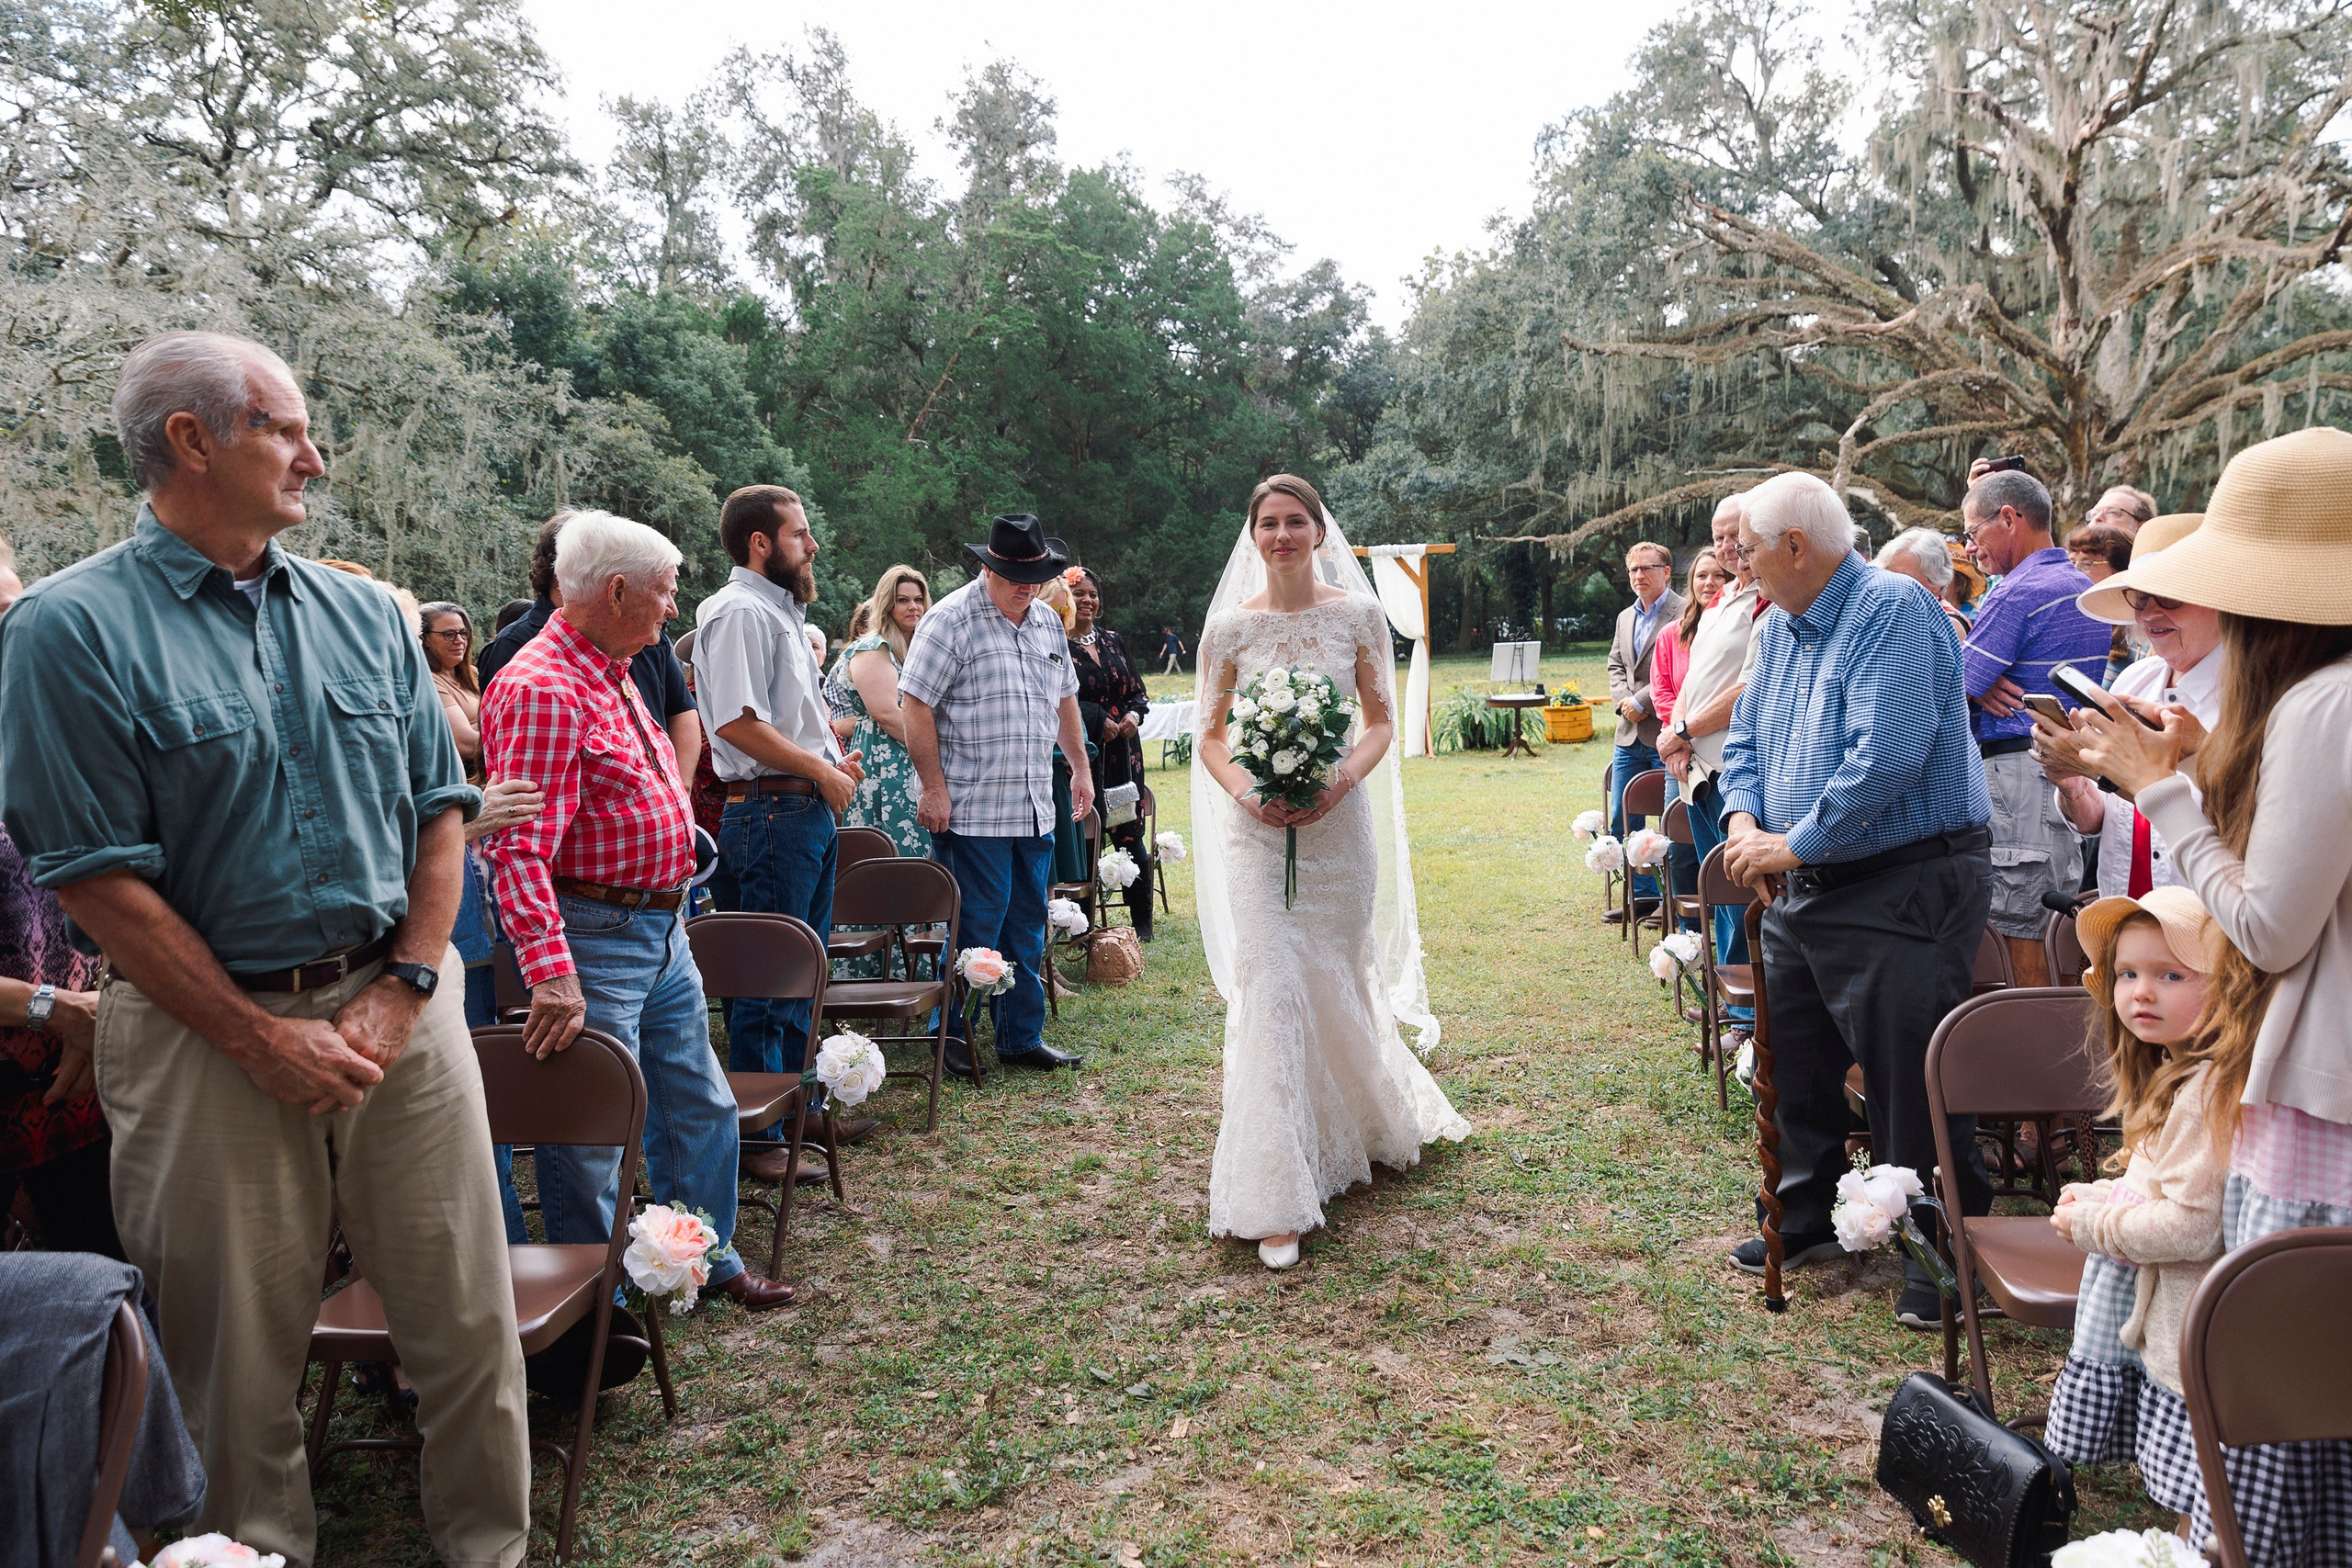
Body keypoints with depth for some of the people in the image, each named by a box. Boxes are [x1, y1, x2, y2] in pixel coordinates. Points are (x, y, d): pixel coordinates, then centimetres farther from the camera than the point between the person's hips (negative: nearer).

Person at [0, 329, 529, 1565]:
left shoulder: (364, 616, 8)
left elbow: (441, 808, 8)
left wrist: (401, 993, -4)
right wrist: (265, 1041, -12)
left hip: (399, 1009, 4)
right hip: (211, 1033, -3)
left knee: (467, 1318, 10)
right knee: (239, 1355, 11)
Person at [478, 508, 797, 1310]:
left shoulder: (614, 673, 12)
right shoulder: (541, 688, -20)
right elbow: (520, 845, -27)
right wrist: (550, 971, -33)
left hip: (662, 929, 10)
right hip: (595, 938, -10)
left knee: (699, 1106, 19)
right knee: (591, 1133, 3)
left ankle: (709, 1261, 35)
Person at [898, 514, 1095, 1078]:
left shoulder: (1048, 624, 14)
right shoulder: (951, 620, -9)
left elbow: (1065, 698, 26)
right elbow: (915, 705, -12)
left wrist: (1081, 767, 22)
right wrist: (933, 787, -15)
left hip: (1035, 808, 7)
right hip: (972, 810, -7)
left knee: (1027, 929, 12)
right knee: (975, 927, -3)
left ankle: (1022, 1037, 22)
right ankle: (951, 1033, 14)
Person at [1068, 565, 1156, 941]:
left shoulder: (1112, 640, 15)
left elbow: (1138, 691, 19)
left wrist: (1135, 713, -1)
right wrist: (1098, 720, -16)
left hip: (1123, 751, 5)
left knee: (1131, 833, 4)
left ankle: (1142, 921, 14)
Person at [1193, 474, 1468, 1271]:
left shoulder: (1359, 616, 2)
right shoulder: (1230, 627, 3)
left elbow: (1381, 724, 3)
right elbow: (1210, 734, 6)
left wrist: (1341, 783, -15)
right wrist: (1241, 791, -13)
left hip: (1338, 823, 1)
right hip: (1258, 829, 0)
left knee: (1338, 986, 12)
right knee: (1270, 991, -8)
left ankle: (1375, 1120, 44)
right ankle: (1276, 1202, -3)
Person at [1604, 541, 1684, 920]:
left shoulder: (1684, 613, -9)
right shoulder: (1625, 617, 17)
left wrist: (1643, 702, -15)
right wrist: (1623, 700, 0)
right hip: (1630, 734, 8)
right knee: (1622, 821, 10)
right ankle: (1643, 894, 22)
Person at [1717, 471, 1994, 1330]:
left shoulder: (1894, 611, -17)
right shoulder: (1778, 628, 11)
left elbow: (1885, 756, -27)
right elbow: (1746, 737, 15)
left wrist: (1796, 844, -20)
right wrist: (1744, 817, -5)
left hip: (1905, 886, -9)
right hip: (1803, 887, 9)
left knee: (1910, 1083, -3)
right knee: (1794, 1064, 18)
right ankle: (1805, 1217, 34)